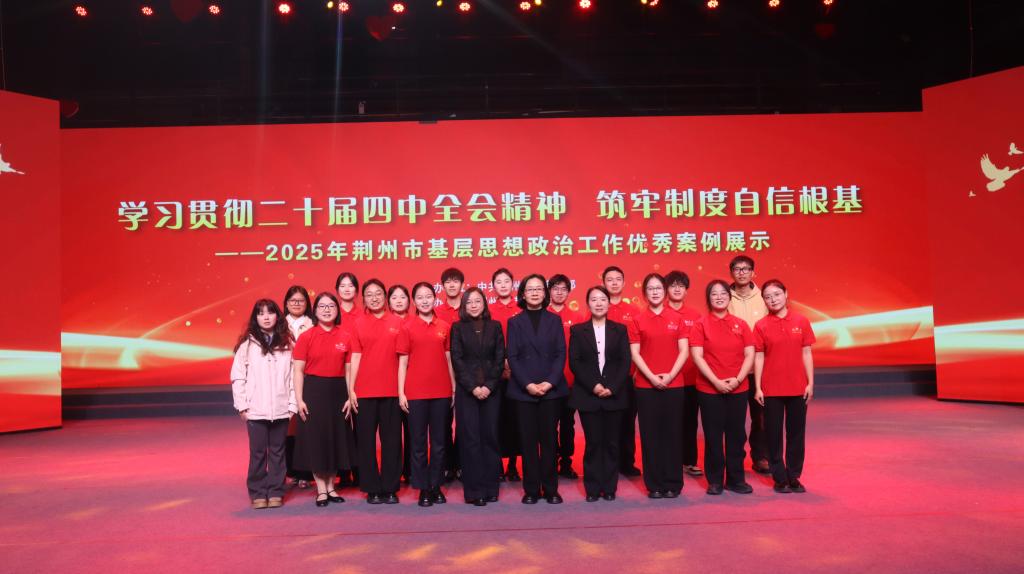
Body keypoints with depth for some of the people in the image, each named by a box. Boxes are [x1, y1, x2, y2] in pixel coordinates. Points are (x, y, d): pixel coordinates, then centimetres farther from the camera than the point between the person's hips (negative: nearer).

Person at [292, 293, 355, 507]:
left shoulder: (346, 336, 2)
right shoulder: (306, 337, -2)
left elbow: (349, 369, 4)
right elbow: (298, 370, -3)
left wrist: (350, 396, -1)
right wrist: (299, 399, -9)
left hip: (338, 390, 2)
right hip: (313, 391, -2)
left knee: (336, 437, 9)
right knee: (315, 439, 3)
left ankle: (331, 486, 25)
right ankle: (321, 489, 15)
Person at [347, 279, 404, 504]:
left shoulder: (397, 323, 4)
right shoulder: (358, 324, 4)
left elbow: (402, 356, 5)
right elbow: (355, 358, 2)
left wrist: (402, 388, 0)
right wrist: (351, 391, -3)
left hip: (391, 390, 0)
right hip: (364, 391, 0)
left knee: (391, 439, 5)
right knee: (366, 440, 5)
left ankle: (390, 488, 16)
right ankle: (372, 488, 16)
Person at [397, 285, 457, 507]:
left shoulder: (445, 327, 6)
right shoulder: (407, 327, 2)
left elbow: (449, 359, 9)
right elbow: (403, 362, 2)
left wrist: (454, 388, 6)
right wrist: (401, 393, -4)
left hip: (441, 392, 2)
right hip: (416, 393, -2)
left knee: (439, 442, 7)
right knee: (418, 442, 4)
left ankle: (436, 486, 18)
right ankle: (423, 489, 12)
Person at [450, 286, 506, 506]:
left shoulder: (495, 326, 9)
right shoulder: (458, 328, 6)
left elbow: (500, 358, 4)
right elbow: (457, 360, -1)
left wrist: (489, 386, -8)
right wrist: (473, 387, -10)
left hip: (491, 390, 1)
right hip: (466, 391, -1)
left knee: (490, 437, 3)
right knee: (470, 439, -1)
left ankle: (490, 488, 11)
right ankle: (474, 490, 3)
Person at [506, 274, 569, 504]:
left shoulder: (554, 320, 9)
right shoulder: (515, 322, 7)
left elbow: (561, 354, 2)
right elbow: (512, 357, 0)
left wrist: (550, 382, -11)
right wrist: (528, 384, -12)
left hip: (551, 389, 0)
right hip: (523, 390, 0)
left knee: (549, 440, 3)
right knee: (528, 441, 2)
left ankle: (551, 488, 10)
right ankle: (531, 489, 9)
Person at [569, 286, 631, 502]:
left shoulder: (620, 329, 8)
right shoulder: (577, 330, 5)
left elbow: (625, 362, 1)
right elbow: (574, 362, -2)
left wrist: (612, 387, -11)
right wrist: (593, 386, -13)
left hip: (614, 394, 1)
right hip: (588, 394, -1)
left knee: (611, 442, 4)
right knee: (593, 442, 1)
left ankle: (609, 487, 14)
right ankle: (593, 488, 10)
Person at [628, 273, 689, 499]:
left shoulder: (676, 318, 6)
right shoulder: (638, 320, 3)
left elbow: (684, 351, 1)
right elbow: (635, 353, -1)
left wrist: (670, 375, -11)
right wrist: (652, 377, -12)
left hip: (674, 384, 1)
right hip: (646, 385, -1)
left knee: (672, 434, 4)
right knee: (650, 435, 3)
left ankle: (673, 483, 14)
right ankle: (654, 485, 11)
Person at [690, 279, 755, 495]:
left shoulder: (740, 324, 7)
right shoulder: (701, 324, -2)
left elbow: (750, 355, 3)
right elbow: (697, 356, -9)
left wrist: (738, 379, -11)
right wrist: (716, 381, -15)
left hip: (738, 388, 3)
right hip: (709, 389, -3)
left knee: (737, 435, 8)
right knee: (713, 436, 4)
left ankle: (736, 479, 21)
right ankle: (715, 481, 15)